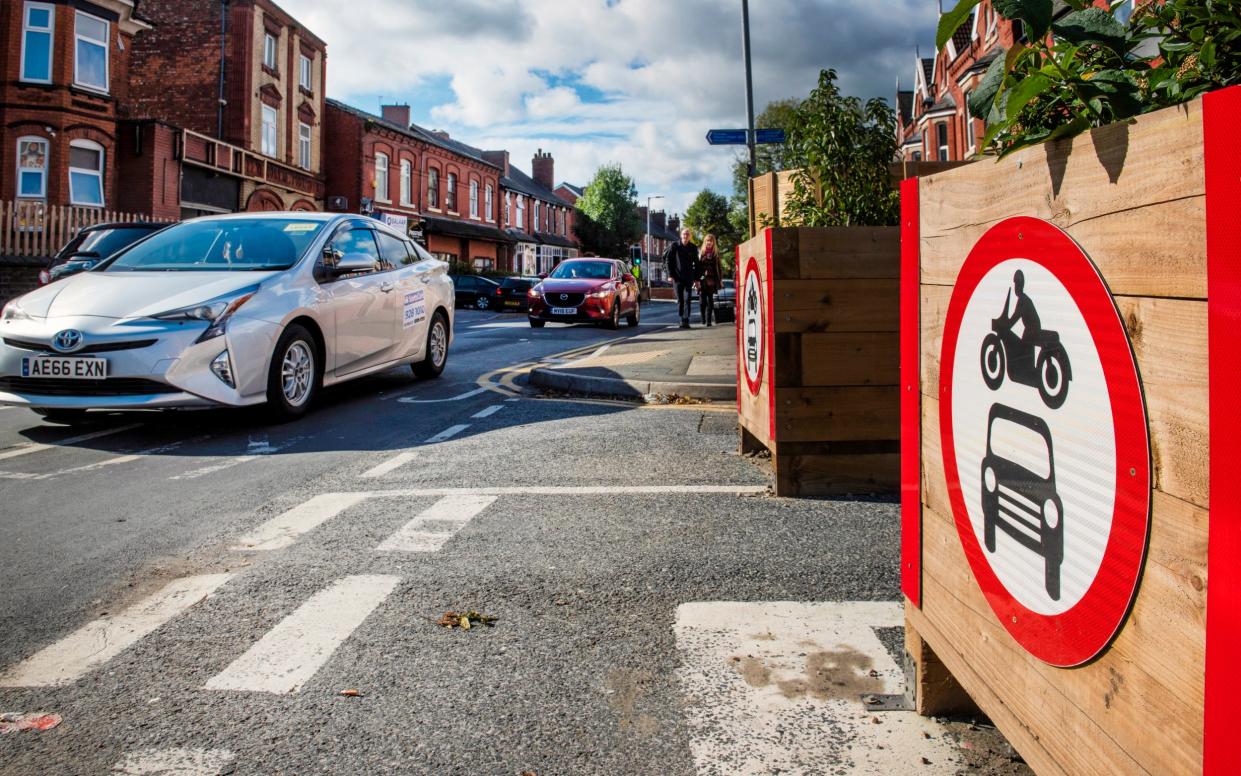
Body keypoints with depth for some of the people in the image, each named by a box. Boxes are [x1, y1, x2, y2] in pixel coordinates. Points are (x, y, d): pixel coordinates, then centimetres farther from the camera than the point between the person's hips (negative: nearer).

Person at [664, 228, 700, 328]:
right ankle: (682, 318, 17)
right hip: (678, 277, 0)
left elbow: (696, 264, 8)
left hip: (689, 278, 0)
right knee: (680, 300, 5)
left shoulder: (693, 248, 3)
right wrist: (670, 274, -4)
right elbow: (668, 259, 3)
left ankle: (686, 321, -11)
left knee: (687, 299, -8)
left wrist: (696, 278, 5)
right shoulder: (674, 246, 0)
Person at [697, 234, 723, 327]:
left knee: (710, 300, -2)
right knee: (702, 301, -2)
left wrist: (720, 280, 4)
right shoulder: (701, 253, 6)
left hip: (712, 281, 0)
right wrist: (697, 280, -5)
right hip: (702, 280, 0)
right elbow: (698, 267, 2)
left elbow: (719, 267, 9)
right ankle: (703, 319, 17)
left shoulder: (716, 254, 8)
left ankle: (709, 320, 1)